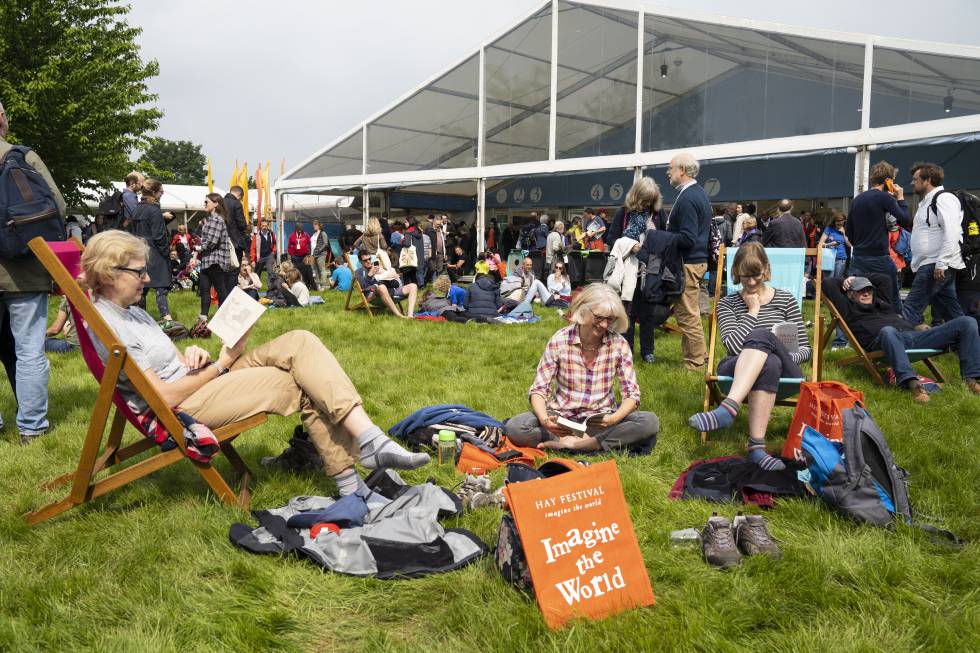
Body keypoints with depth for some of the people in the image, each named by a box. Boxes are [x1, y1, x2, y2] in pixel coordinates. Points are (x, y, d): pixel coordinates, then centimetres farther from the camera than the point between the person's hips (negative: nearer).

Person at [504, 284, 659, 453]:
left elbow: (631, 394, -6)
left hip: (601, 421, 1)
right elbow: (538, 390, -8)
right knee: (514, 427, -27)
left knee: (650, 422, -26)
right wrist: (544, 420, -30)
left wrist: (613, 419, -28)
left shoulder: (619, 344, -7)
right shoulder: (559, 341, -9)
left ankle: (573, 443, -24)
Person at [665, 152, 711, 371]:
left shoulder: (687, 198, -18)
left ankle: (695, 363, 3)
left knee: (687, 315, -3)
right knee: (691, 313, 18)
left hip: (687, 264, -10)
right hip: (699, 259, 10)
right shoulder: (700, 193, 14)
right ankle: (699, 355, 27)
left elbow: (687, 239, -23)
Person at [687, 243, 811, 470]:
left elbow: (805, 348, 12)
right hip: (736, 372, 0)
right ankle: (756, 446, -50)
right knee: (770, 363, -38)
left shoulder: (785, 299, 17)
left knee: (761, 335, -35)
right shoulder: (727, 303, 16)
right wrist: (753, 311, 0)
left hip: (783, 375, 0)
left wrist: (786, 357, -9)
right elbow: (733, 345, -4)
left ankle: (727, 409, -51)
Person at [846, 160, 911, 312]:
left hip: (857, 258, 7)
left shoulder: (857, 199, 12)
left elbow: (848, 231, 18)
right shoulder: (885, 197, -8)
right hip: (878, 258, -6)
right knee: (893, 301, 3)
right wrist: (900, 198, 1)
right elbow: (905, 221, -10)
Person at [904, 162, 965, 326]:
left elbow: (952, 233, -20)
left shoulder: (943, 198, -10)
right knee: (952, 314, 11)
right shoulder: (927, 202, 21)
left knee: (911, 309, -15)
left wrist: (941, 263, -23)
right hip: (929, 266, 10)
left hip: (937, 265, -10)